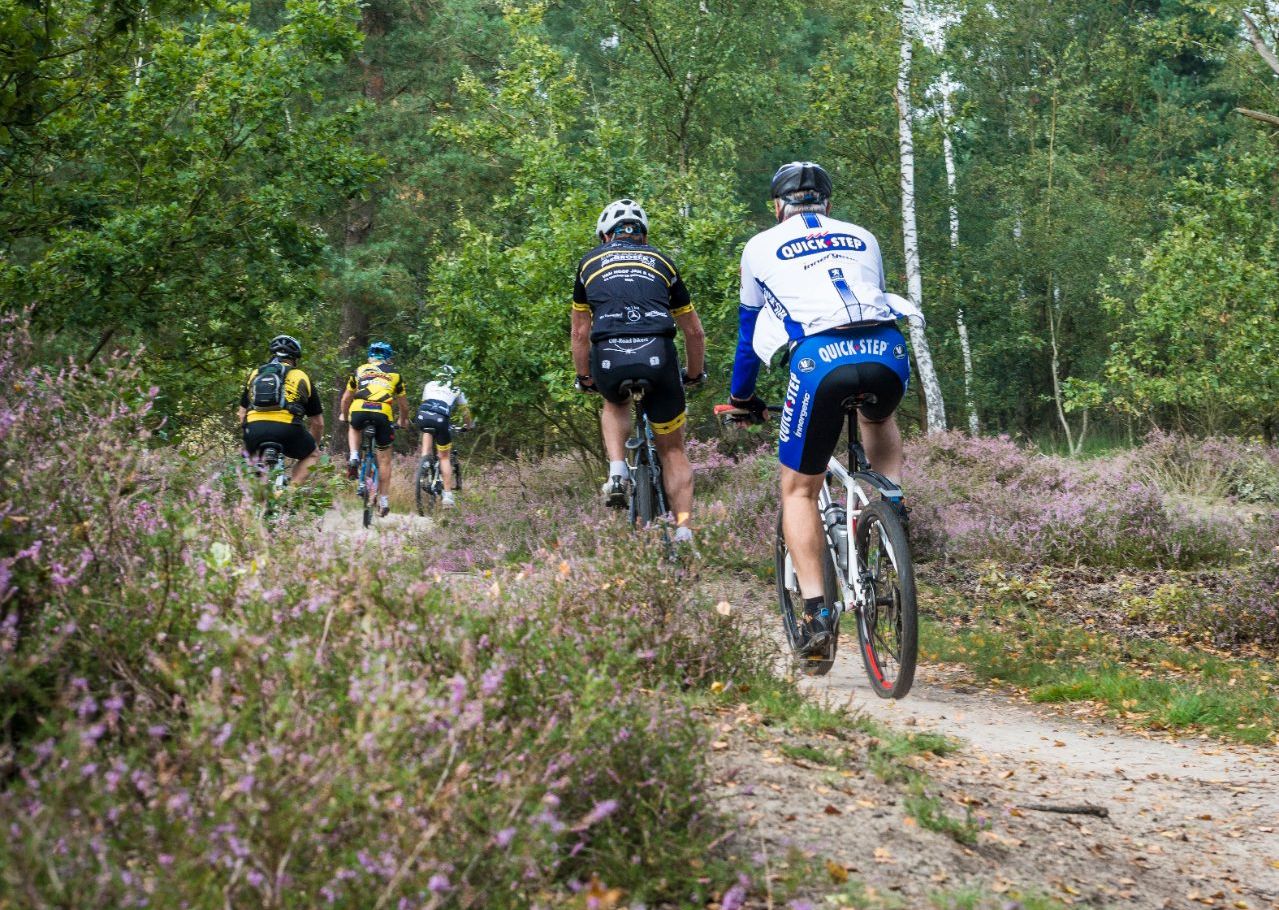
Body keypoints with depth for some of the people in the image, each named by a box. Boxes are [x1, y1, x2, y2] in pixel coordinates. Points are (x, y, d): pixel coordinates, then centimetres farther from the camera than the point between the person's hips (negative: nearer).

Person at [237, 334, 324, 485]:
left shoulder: (254, 375, 27)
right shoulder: (301, 377, 21)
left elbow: (242, 414, 30)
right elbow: (318, 423, 25)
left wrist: (248, 439, 44)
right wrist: (313, 443, 43)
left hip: (255, 427, 2)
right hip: (287, 428, -2)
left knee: (251, 453, 33)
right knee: (312, 455, 23)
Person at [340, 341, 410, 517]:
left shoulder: (359, 370, 25)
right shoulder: (394, 374, 24)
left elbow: (346, 399, 30)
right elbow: (403, 405, 30)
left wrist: (344, 416, 49)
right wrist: (404, 421, 49)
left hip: (359, 411, 1)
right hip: (382, 414, 0)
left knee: (354, 429, 37)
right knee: (384, 460, 14)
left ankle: (354, 458, 12)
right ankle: (383, 499, 15)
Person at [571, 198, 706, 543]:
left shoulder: (590, 262, 25)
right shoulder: (662, 262, 26)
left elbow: (580, 332, 30)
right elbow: (694, 332, 31)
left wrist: (585, 378, 44)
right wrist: (695, 374, 46)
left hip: (609, 358, 0)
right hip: (657, 354, 0)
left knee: (614, 404, 35)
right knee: (672, 449, 16)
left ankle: (617, 472, 14)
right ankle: (684, 530, 5)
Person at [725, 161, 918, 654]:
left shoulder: (762, 246, 23)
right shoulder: (862, 238, 29)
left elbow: (749, 328, 31)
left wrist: (741, 397, 45)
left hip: (821, 359, -3)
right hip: (888, 353, 3)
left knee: (799, 490, 13)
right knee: (877, 416, 39)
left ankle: (816, 612, 2)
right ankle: (893, 512, 21)